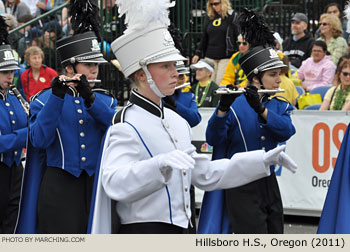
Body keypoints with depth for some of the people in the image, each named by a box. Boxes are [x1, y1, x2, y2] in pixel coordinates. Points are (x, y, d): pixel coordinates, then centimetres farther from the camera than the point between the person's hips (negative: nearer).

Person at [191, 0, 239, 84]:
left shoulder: (232, 16, -2)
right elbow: (204, 38, 20)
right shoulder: (210, 18, 14)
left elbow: (239, 37, -6)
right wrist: (198, 53, 16)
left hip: (226, 57, -5)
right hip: (210, 56, 5)